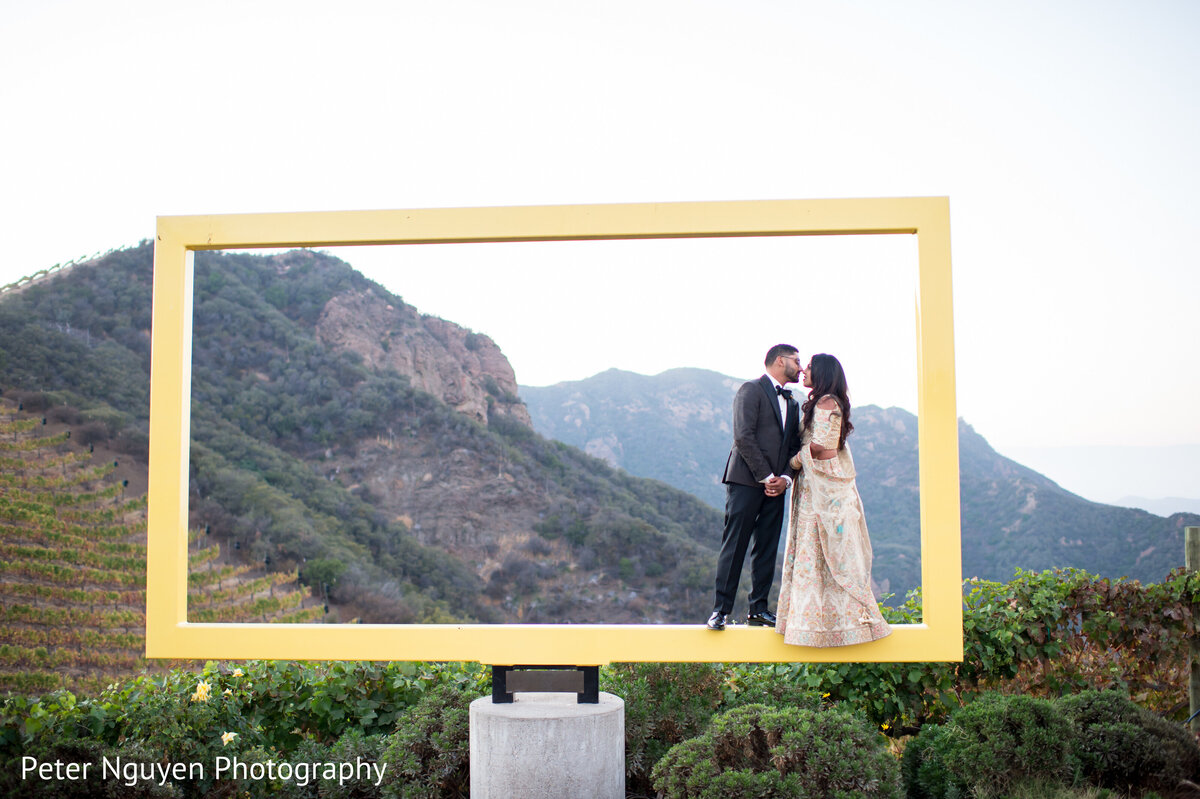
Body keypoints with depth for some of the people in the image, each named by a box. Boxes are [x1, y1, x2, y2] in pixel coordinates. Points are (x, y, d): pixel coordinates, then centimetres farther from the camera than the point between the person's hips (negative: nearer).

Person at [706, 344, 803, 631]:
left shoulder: (792, 403, 21)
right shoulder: (751, 390, -3)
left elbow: (794, 446, 17)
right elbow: (743, 437, -12)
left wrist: (786, 477, -1)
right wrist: (765, 476, -14)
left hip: (775, 486, 7)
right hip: (746, 481, -7)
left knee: (767, 548, 7)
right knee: (734, 545, -6)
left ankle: (758, 609, 15)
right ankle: (721, 609, -2)